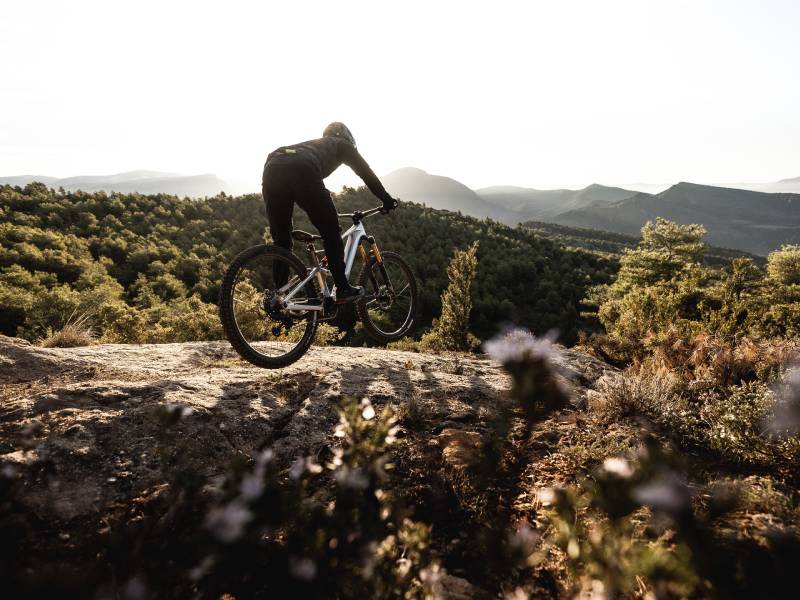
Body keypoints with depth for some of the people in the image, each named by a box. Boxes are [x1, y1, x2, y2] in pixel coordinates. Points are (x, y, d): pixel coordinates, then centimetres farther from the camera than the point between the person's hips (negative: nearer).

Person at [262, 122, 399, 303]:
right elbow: (366, 172, 23)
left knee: (280, 238, 16)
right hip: (302, 171, -6)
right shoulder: (342, 144, 30)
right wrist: (387, 200, 30)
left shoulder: (312, 144, 45)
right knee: (331, 231, 9)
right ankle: (343, 290, 11)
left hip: (271, 168, 6)